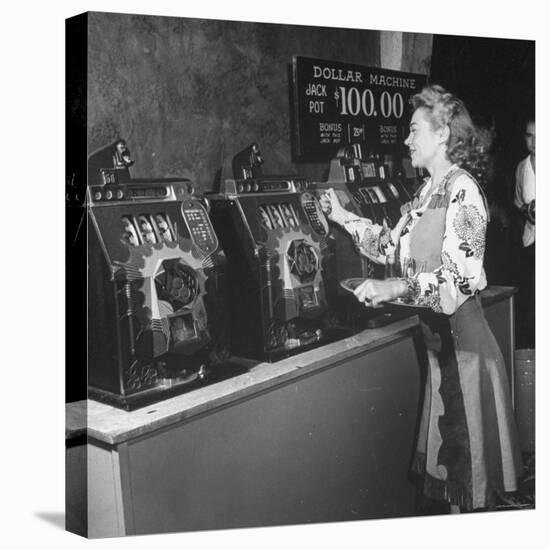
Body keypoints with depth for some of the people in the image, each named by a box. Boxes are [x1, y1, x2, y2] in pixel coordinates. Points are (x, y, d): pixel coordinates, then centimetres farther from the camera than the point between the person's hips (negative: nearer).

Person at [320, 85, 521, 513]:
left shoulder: (463, 191, -16)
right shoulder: (428, 191, 11)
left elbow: (463, 279, -23)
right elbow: (394, 246, 17)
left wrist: (394, 289, -29)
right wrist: (344, 218, 17)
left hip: (462, 333, -8)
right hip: (436, 332, 9)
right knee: (447, 449, 16)